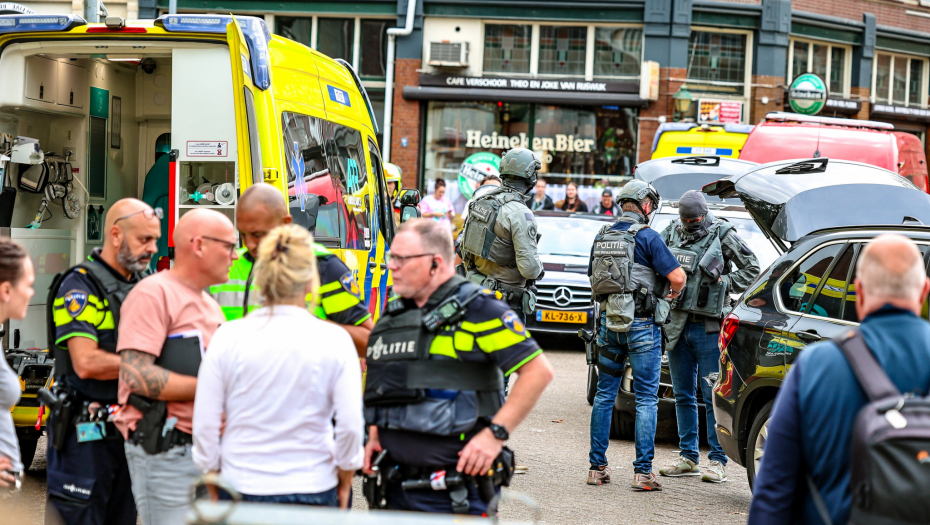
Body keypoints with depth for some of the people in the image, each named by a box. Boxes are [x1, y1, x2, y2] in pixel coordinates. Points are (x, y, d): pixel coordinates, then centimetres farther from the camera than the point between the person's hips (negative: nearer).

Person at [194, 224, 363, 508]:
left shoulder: (227, 338, -4)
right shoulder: (333, 340, -6)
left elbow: (205, 425, 1)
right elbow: (350, 424, -6)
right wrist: (344, 484, 10)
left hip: (240, 487, 1)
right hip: (313, 492, -1)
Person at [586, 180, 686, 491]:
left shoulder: (602, 237, 9)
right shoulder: (646, 237, -10)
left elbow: (593, 279, 19)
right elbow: (678, 276, -13)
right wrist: (674, 292, 7)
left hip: (608, 322, 5)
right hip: (641, 325, -5)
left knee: (604, 395, 13)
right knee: (646, 399, 1)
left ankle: (597, 467, 14)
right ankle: (643, 472, -2)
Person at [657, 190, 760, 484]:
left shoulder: (722, 234, -4)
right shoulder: (672, 232, 7)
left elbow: (752, 269, 1)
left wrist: (724, 283, -9)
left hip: (708, 327, -5)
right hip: (677, 324, 5)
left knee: (713, 396, -3)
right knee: (683, 395, 10)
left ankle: (718, 462, 3)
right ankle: (688, 457, 19)